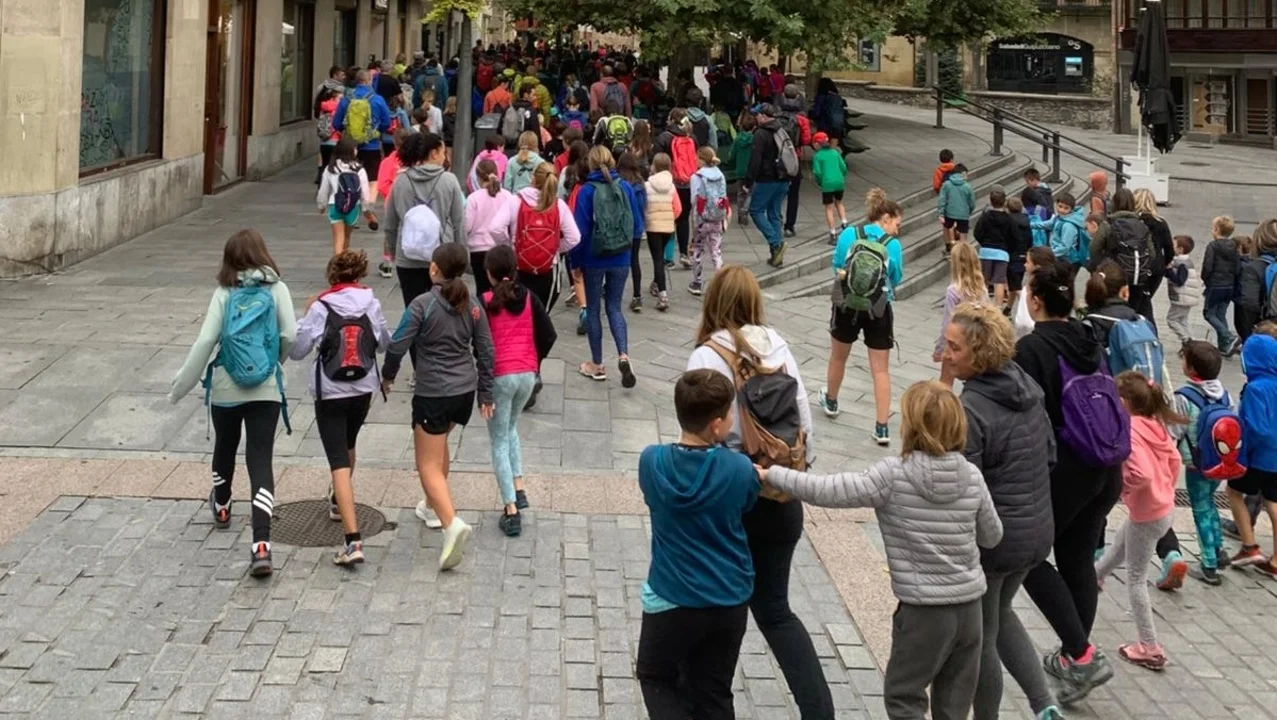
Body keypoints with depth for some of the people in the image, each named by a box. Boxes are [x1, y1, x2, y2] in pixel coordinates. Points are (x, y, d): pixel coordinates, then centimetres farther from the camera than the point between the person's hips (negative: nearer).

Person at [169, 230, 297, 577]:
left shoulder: (224, 293, -4)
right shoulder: (276, 289, -3)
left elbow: (205, 342, -10)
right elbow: (290, 336, -10)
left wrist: (181, 385, -3)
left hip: (225, 390, 1)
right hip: (266, 391, -1)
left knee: (225, 448, 25)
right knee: (261, 462, -3)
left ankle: (221, 507, 52)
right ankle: (261, 545, -17)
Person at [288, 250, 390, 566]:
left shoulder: (321, 308, -10)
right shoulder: (371, 304, -2)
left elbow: (297, 351, -5)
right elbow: (384, 344, 10)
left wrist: (306, 315, 5)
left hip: (330, 394, -4)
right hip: (363, 390, 4)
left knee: (339, 462, -8)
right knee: (347, 446, 30)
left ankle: (353, 540, -20)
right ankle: (338, 502, 54)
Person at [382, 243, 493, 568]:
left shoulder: (422, 305, -14)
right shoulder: (473, 307, 2)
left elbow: (397, 345, -13)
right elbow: (485, 352, 6)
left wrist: (387, 375, 7)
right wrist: (486, 395, 14)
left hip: (433, 393, -6)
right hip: (465, 391, 6)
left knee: (429, 465, -4)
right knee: (439, 443, 30)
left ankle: (452, 523, -24)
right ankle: (434, 507, 41)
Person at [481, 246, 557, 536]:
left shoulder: (485, 301, -9)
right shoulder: (528, 297, 2)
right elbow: (548, 335, 1)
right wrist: (534, 362, 13)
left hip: (499, 376, -4)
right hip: (527, 375, 4)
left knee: (499, 441, 5)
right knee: (510, 428, 29)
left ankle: (511, 512, -1)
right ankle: (519, 489, 20)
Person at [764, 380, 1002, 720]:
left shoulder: (893, 475, -15)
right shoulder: (972, 477, -2)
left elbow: (826, 490, -17)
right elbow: (993, 536, 10)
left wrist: (770, 474, -7)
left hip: (924, 611, -5)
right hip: (969, 605, 5)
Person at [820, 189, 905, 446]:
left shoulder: (849, 234, -3)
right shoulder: (893, 245, -7)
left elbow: (837, 267, 6)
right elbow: (896, 280, 3)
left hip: (846, 305, 2)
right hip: (878, 311, -2)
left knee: (838, 357, 25)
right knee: (881, 369, 3)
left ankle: (831, 402, 46)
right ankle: (882, 428, 1)